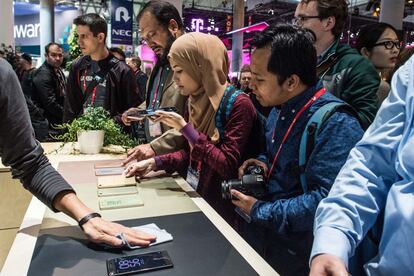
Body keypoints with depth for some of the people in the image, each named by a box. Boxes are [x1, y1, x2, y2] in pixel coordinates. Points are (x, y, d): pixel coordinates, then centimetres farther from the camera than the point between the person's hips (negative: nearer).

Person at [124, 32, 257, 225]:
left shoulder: (238, 104, -19)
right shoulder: (197, 100, 3)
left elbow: (228, 166, -22)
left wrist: (185, 128, -21)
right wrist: (154, 162, -2)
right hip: (194, 197, 7)